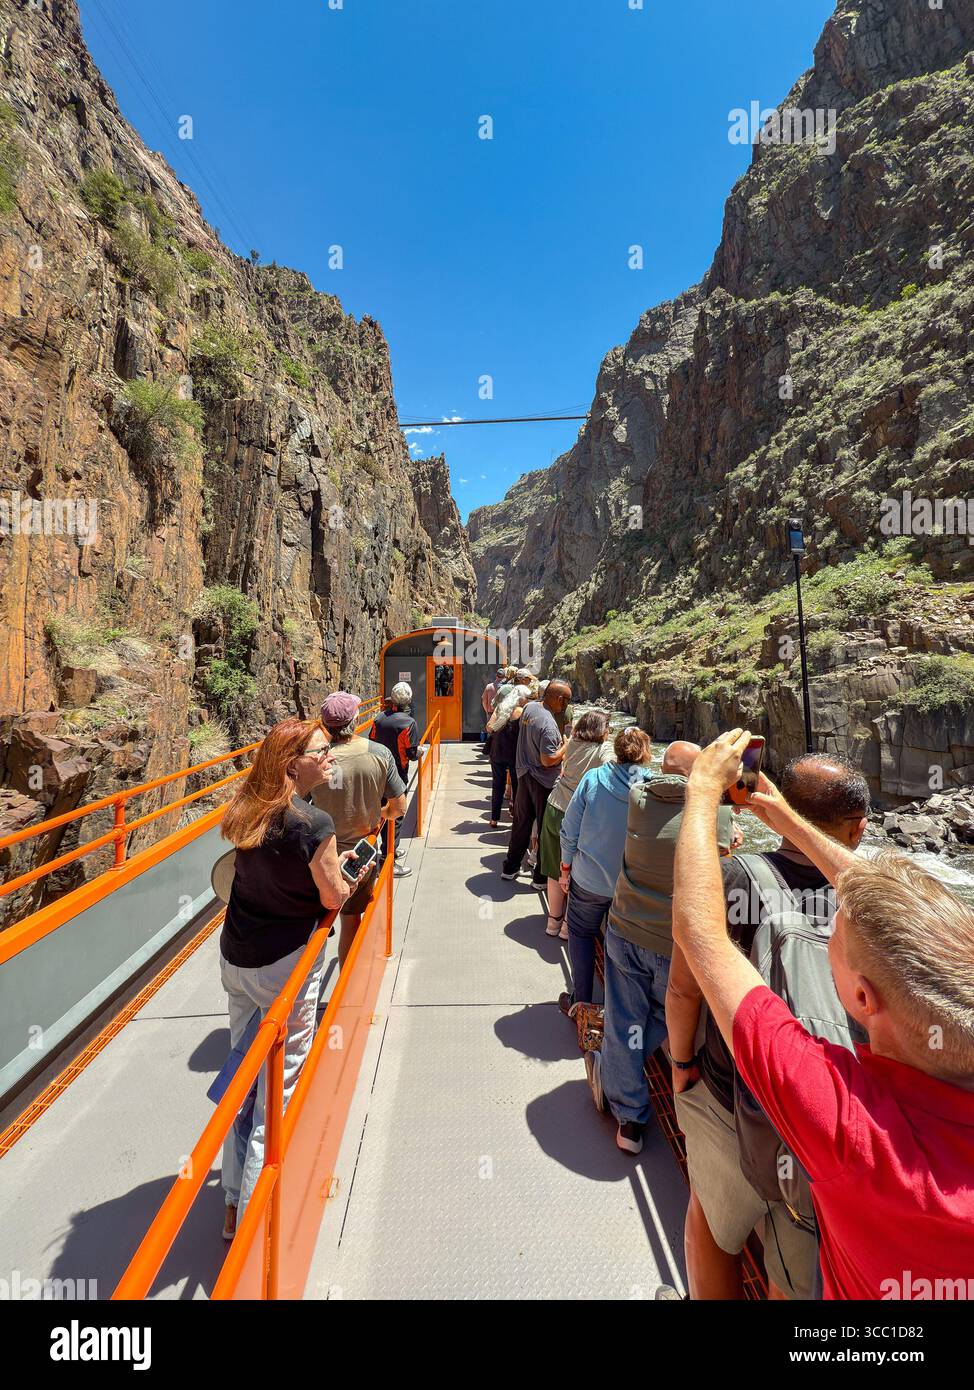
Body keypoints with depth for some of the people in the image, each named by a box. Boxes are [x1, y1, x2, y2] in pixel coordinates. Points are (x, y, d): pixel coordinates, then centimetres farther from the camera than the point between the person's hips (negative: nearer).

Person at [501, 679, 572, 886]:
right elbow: (548, 760, -26)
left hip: (524, 776, 8)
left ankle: (510, 868, 33)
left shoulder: (529, 707, -2)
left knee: (521, 823, 20)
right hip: (543, 783, -8)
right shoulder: (549, 724, -27)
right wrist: (566, 747, -11)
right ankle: (542, 876, 23)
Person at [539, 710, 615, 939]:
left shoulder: (572, 742, 3)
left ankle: (553, 920, 33)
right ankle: (568, 925, 25)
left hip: (554, 809, 5)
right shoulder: (605, 749, -11)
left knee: (555, 870, 17)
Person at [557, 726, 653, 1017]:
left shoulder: (593, 778, -15)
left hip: (590, 878, -1)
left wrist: (566, 867, 4)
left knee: (581, 934, 22)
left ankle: (580, 1003, 31)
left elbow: (570, 830, -10)